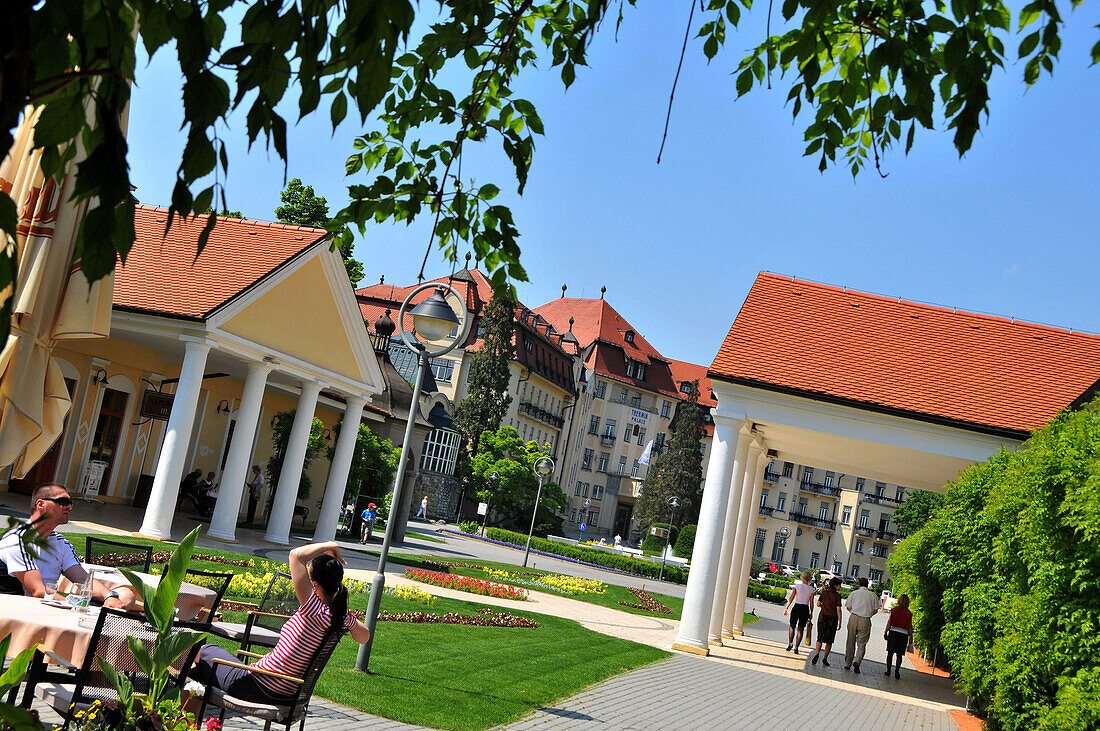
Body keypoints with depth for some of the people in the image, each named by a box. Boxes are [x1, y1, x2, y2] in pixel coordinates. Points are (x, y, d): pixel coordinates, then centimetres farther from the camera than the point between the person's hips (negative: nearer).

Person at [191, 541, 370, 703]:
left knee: (207, 651, 19)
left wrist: (330, 546, -20)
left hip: (260, 690, -7)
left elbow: (296, 555, -32)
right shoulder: (341, 617, -10)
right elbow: (364, 636, 13)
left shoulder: (315, 610, -30)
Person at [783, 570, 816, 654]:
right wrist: (811, 613, 9)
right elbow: (811, 603, 1)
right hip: (805, 609, 1)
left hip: (797, 607, -1)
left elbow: (791, 598, -5)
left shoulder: (797, 585, -4)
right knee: (800, 629, 7)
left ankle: (790, 644, 14)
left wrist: (786, 608, 0)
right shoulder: (811, 589, 0)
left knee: (792, 626, 16)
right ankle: (796, 647, 4)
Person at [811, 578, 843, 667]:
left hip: (823, 617, 2)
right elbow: (838, 610, -11)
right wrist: (840, 622, -6)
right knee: (829, 640, 10)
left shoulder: (824, 592, 1)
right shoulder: (837, 595, -9)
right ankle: (825, 659, 11)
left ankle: (817, 654, -15)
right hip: (833, 619, -2)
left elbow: (818, 604, 2)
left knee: (820, 638, 8)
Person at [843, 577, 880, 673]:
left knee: (850, 642, 11)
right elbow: (876, 610, 5)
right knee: (861, 644, 5)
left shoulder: (853, 593, 6)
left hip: (854, 618, 1)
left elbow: (848, 607, 6)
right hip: (865, 621, -1)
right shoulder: (873, 595, 5)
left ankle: (847, 663, 14)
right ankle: (857, 661, -17)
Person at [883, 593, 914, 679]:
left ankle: (888, 670, 5)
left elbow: (889, 622, -1)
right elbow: (910, 627, -1)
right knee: (899, 654, 5)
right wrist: (911, 638, 7)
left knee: (890, 652, 7)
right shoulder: (909, 614, -2)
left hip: (893, 632, 0)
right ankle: (896, 671, 1)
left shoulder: (894, 610, -2)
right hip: (903, 634, 0)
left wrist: (885, 632, 6)